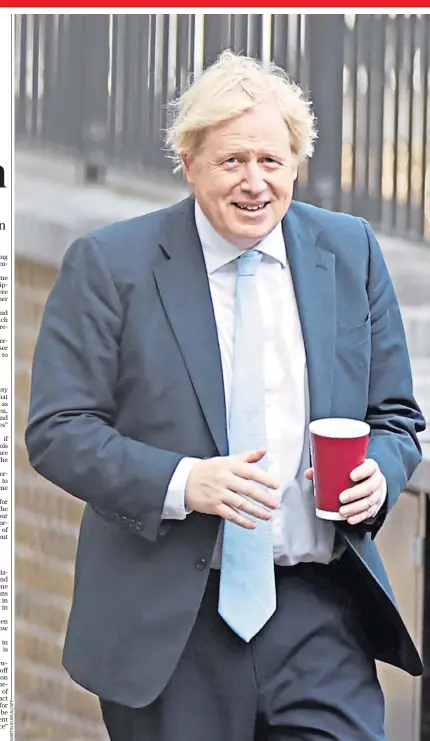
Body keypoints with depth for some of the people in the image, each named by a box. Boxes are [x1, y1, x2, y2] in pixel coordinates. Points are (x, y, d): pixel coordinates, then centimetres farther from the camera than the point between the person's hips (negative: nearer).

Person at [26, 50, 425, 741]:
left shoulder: (350, 251, 9)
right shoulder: (109, 264, -2)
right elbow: (58, 431, -5)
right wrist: (182, 483, -21)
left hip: (319, 613, 2)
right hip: (169, 626, -2)